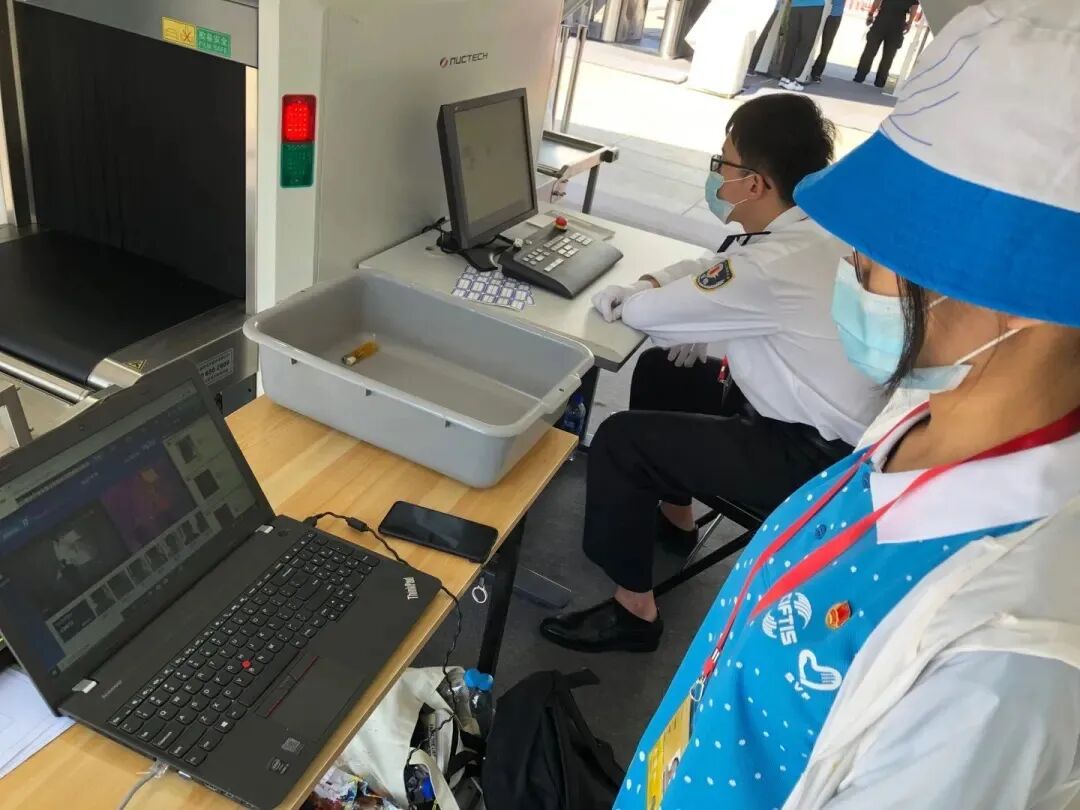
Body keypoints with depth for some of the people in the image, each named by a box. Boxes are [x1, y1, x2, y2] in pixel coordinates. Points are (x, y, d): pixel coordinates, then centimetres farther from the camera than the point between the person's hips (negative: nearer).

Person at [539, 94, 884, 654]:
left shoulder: (781, 264, -29)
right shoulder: (810, 228, 1)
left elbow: (641, 314, -21)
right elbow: (721, 266, 17)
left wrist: (639, 299, 3)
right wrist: (653, 286, -2)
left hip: (813, 457, -10)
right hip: (818, 422, 10)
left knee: (619, 439, -14)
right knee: (660, 371, 19)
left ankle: (633, 612, 1)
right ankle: (673, 518, 35)